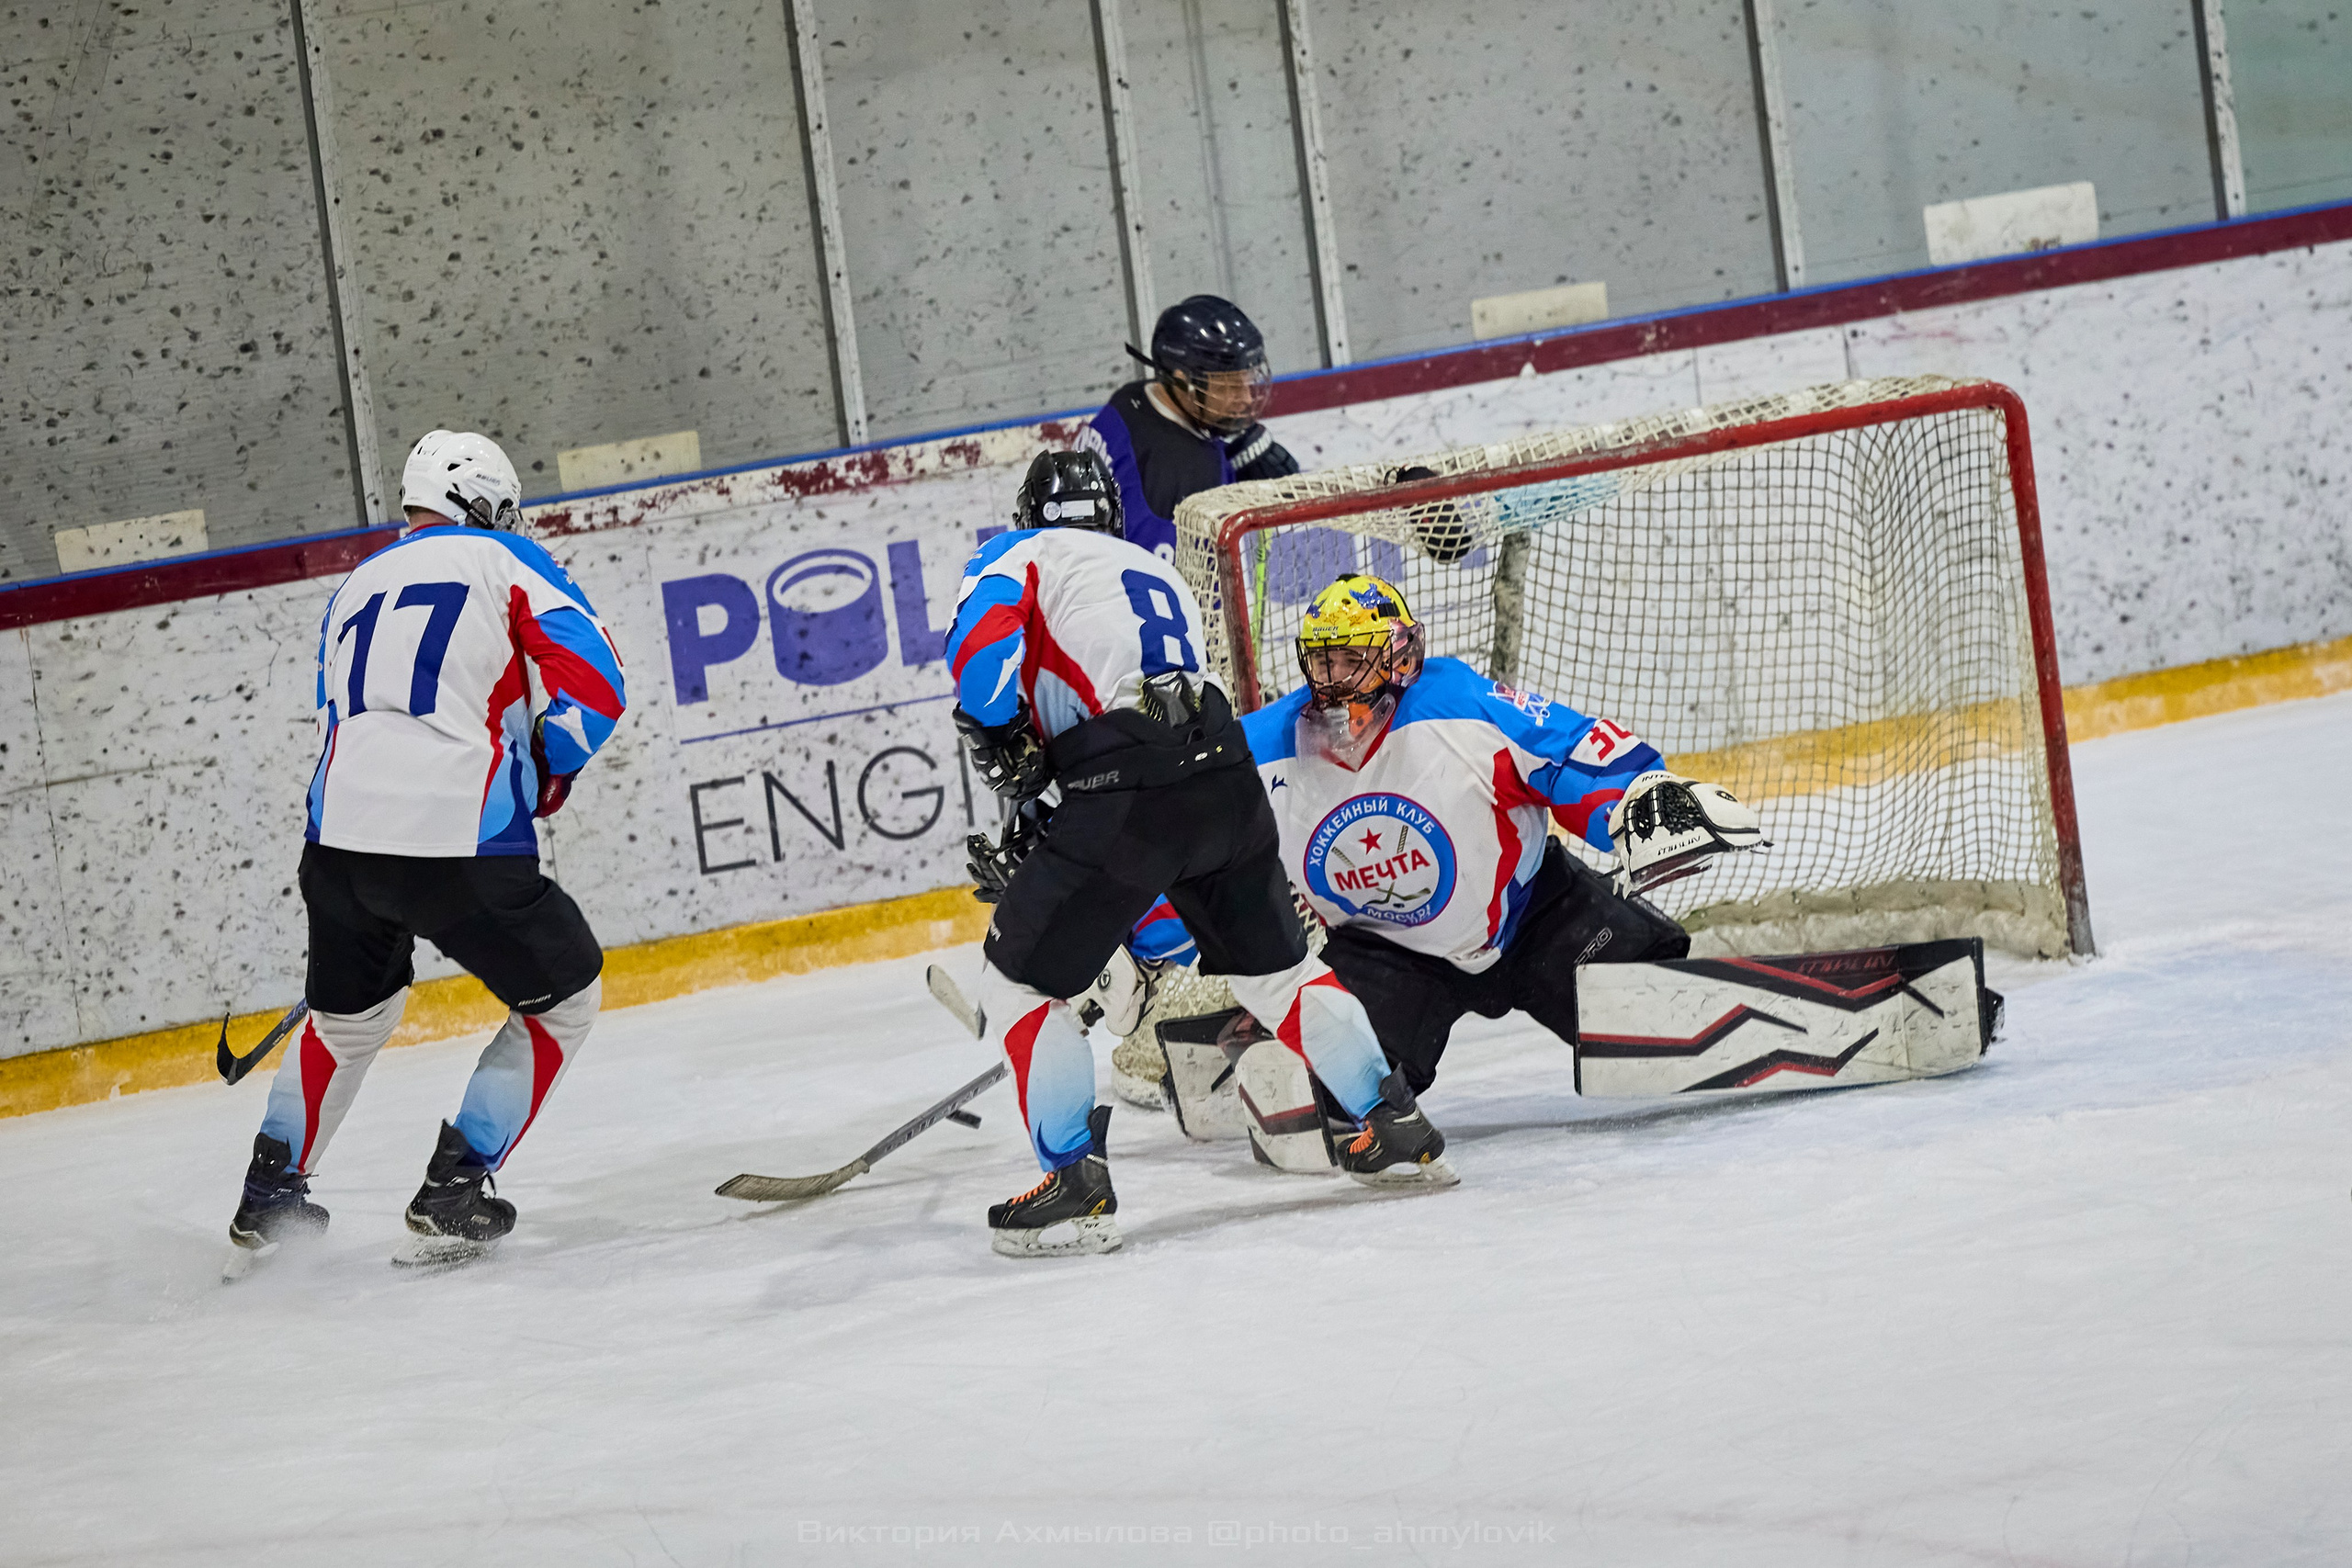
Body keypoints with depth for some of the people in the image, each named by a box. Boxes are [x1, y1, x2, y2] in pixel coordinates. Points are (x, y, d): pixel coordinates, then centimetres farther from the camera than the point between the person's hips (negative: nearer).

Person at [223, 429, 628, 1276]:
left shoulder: (354, 589, 23)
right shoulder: (506, 561, 7)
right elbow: (595, 683, -4)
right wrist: (546, 771, 13)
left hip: (339, 837, 6)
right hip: (461, 844, -6)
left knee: (349, 1013, 30)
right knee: (564, 997, 15)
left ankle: (267, 1203, 31)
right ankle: (452, 1193, 9)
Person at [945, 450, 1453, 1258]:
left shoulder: (1018, 554, 14)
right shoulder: (1162, 576, 34)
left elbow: (982, 635, -10)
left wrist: (999, 738, 7)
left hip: (1127, 790, -6)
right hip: (1223, 770, 6)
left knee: (1016, 977, 7)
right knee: (1275, 964, 24)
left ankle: (1076, 1188, 1)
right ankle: (1398, 1130, 27)